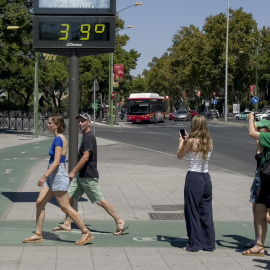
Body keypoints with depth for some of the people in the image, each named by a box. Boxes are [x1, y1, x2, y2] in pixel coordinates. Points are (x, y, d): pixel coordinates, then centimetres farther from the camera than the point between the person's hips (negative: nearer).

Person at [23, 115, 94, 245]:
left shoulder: (58, 139, -16)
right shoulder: (59, 138, 13)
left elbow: (56, 162, -22)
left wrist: (44, 176, -25)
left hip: (58, 176, -10)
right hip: (53, 176, 10)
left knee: (65, 207, -5)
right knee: (39, 202, 7)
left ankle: (86, 233, 2)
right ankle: (38, 235, 11)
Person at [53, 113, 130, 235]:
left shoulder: (89, 137, -16)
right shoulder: (85, 136, 15)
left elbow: (85, 157, -22)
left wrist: (73, 171, -20)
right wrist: (75, 172, 24)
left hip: (88, 176, -10)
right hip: (80, 175, 10)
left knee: (100, 201, -5)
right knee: (69, 196, 8)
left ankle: (119, 221, 3)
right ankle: (67, 224, 14)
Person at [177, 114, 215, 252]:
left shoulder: (192, 141, -11)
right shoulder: (209, 141, 4)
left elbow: (180, 155, 2)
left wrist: (181, 142, 17)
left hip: (194, 177, -5)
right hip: (206, 177, 5)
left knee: (192, 211, 4)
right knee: (206, 211, 12)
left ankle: (195, 244, 8)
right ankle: (209, 243, 16)